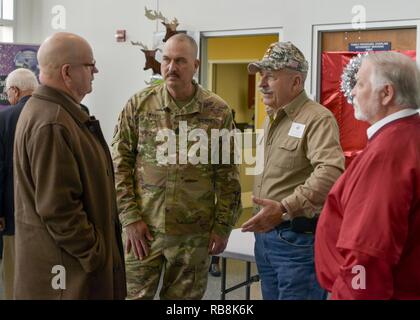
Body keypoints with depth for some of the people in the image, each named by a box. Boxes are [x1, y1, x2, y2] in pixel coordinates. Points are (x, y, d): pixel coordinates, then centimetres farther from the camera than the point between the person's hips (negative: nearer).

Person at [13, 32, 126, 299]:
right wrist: (93, 254, -18)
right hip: (67, 265, -10)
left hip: (78, 254, 10)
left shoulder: (56, 110, 10)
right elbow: (58, 209, -27)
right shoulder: (51, 124, -24)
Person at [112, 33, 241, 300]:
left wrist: (223, 226, 0)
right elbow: (119, 164, 0)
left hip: (195, 232, 0)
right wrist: (130, 217, -6)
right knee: (134, 294, 10)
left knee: (185, 297, 13)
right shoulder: (138, 105, -1)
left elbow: (228, 175, 2)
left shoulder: (218, 111, -1)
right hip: (143, 227, 1)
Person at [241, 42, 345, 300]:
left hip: (299, 237, -8)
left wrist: (285, 208, -36)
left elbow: (331, 172, -32)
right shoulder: (272, 118, 14)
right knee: (271, 294, 18)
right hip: (265, 234, 9)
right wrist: (261, 218, 14)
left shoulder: (318, 119, -16)